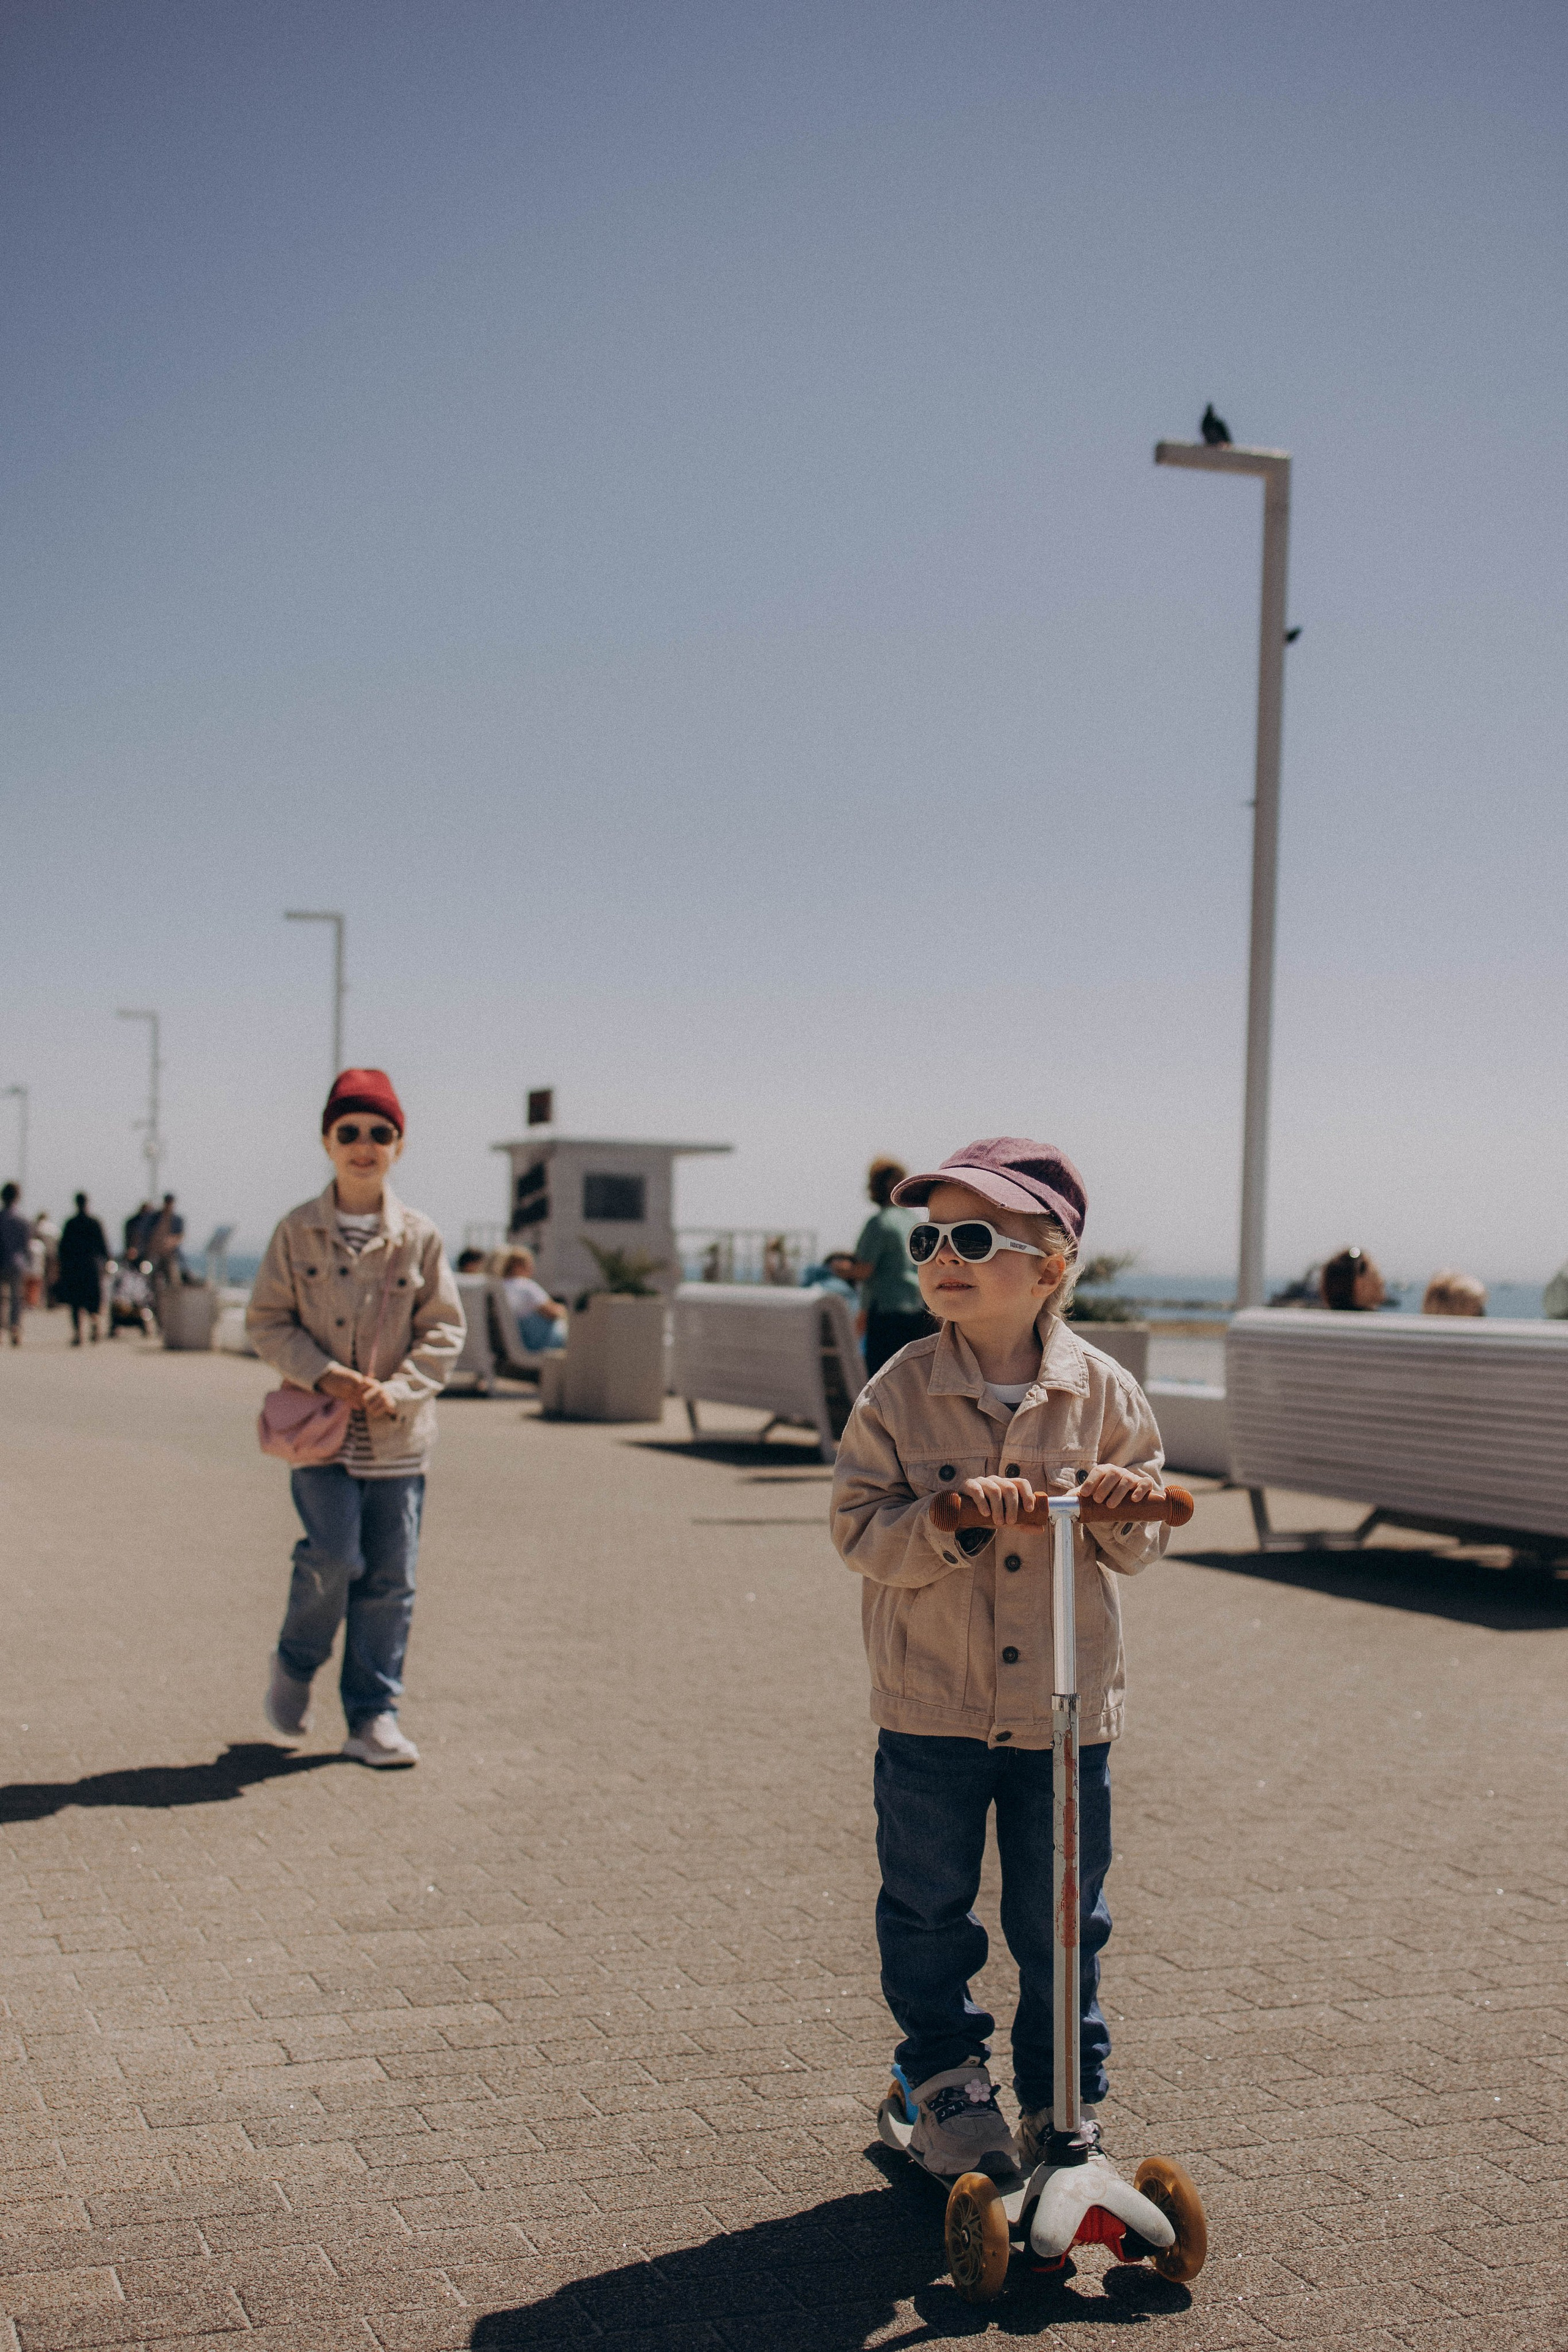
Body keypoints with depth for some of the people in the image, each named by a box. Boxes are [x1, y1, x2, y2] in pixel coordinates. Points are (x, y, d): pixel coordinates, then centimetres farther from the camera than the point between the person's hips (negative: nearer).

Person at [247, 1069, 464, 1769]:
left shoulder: (420, 1238, 3)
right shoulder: (297, 1232, 1)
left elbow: (443, 1330, 5)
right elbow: (267, 1321, 3)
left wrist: (399, 1389, -11)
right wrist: (321, 1373, -13)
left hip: (398, 1434, 2)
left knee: (391, 1579, 3)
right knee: (335, 1558, -14)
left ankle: (373, 1716, 14)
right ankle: (295, 1664, 15)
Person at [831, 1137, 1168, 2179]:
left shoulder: (1102, 1392, -3)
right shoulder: (899, 1393, -6)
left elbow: (1144, 1544, 5)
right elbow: (861, 1529, -10)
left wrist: (1128, 1508, -18)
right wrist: (951, 1519, -26)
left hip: (1066, 1707, 1)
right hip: (932, 1708, 0)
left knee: (1062, 1920, 10)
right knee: (928, 1909, 11)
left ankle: (1065, 2103, 27)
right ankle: (948, 2076, 32)